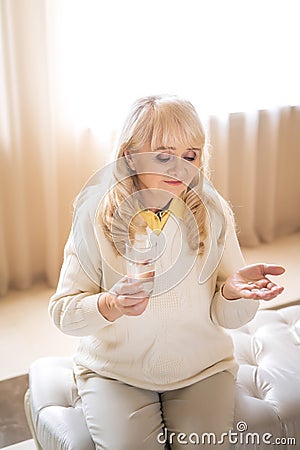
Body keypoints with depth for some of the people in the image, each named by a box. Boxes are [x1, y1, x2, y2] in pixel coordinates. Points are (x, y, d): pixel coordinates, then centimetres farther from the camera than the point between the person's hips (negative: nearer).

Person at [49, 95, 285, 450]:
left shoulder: (214, 214, -7)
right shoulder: (96, 216, -12)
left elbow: (227, 317, -4)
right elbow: (62, 311, -9)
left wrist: (232, 290, -26)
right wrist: (111, 306, -29)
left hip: (201, 368, 2)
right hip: (115, 370, -1)